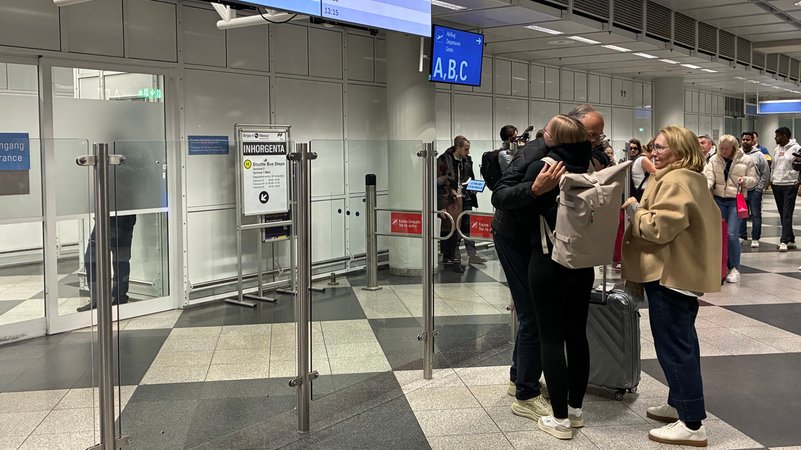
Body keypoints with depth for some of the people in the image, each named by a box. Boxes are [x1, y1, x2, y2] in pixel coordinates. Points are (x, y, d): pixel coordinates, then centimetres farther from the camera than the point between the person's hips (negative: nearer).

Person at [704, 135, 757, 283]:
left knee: (731, 234, -12)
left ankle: (735, 268, 1)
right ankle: (723, 265, 20)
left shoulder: (746, 160, -3)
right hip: (719, 200, 3)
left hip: (736, 201, -3)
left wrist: (745, 180, -18)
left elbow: (753, 180, 4)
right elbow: (708, 177, -9)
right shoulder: (714, 160, 2)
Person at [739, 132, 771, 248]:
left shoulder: (759, 155, -3)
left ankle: (755, 239, 9)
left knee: (756, 215, 3)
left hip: (755, 190, -3)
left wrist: (760, 187, -6)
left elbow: (766, 173, -1)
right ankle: (742, 236, 21)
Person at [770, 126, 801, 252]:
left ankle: (784, 241, -13)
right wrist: (771, 179, 13)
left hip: (790, 185, -7)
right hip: (777, 185, 7)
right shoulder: (777, 149, 12)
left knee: (787, 214, -9)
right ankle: (790, 240, 18)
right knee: (782, 214, 9)